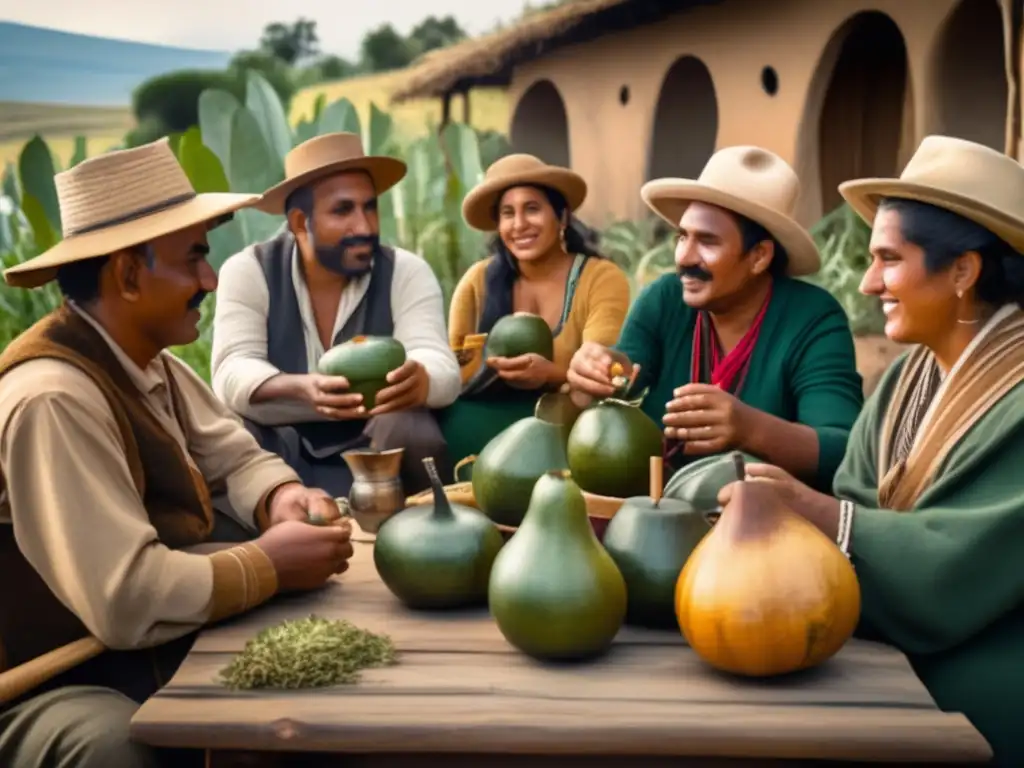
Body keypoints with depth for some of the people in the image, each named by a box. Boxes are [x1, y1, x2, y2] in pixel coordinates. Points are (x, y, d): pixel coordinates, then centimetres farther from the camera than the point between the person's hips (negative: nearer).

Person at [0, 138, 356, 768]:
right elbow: (125, 600, -32)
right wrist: (269, 564, -18)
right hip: (54, 686, -9)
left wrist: (282, 498, -11)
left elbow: (237, 459, 13)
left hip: (145, 649, 9)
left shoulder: (153, 363, 3)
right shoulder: (53, 399, -28)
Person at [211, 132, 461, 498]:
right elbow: (231, 374, -22)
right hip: (278, 453, 0)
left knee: (412, 429, -29)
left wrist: (416, 379, -47)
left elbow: (441, 369, -21)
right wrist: (303, 390, -45)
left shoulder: (407, 273, -7)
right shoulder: (247, 272, -9)